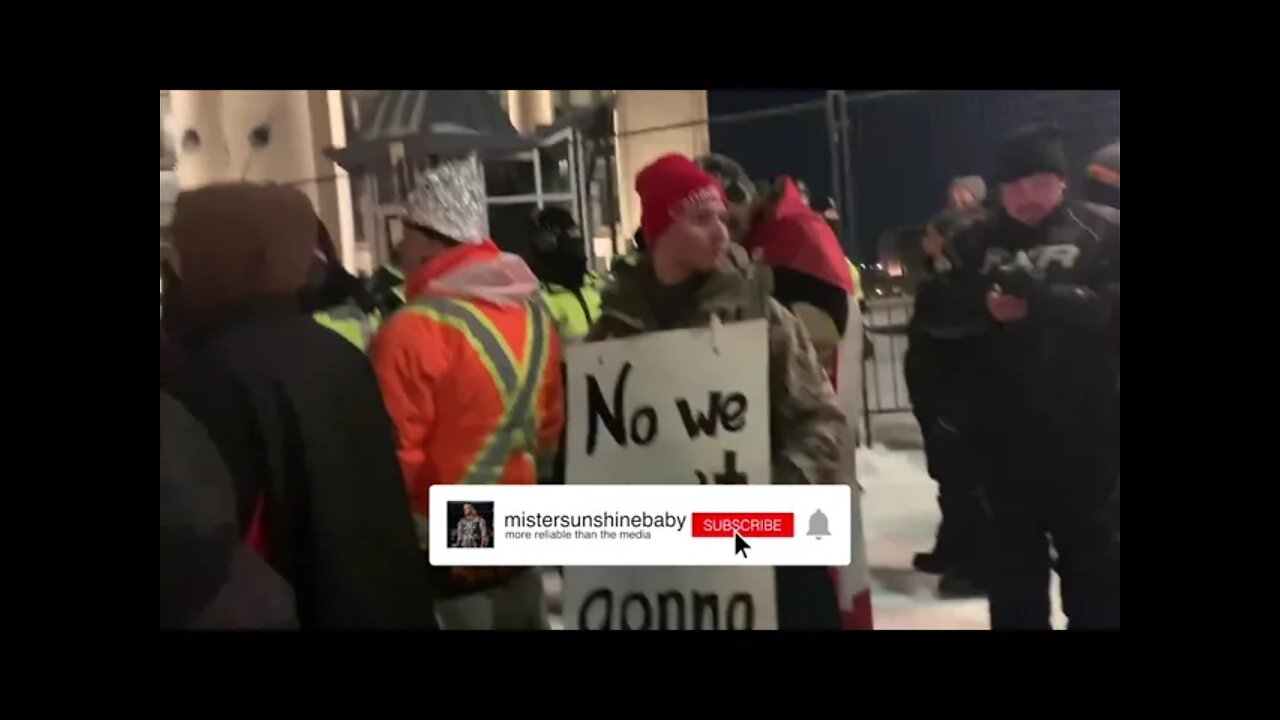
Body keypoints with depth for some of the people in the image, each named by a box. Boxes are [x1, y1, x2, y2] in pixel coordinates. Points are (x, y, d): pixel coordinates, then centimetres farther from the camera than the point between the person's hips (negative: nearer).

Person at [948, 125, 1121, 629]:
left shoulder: (1098, 233, 0)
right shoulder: (978, 242, 9)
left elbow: (1108, 306, -13)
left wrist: (1036, 302, -22)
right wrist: (981, 302, -18)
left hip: (1079, 421, -2)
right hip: (1005, 423, 3)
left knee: (1087, 538, 8)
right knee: (1013, 542, 13)